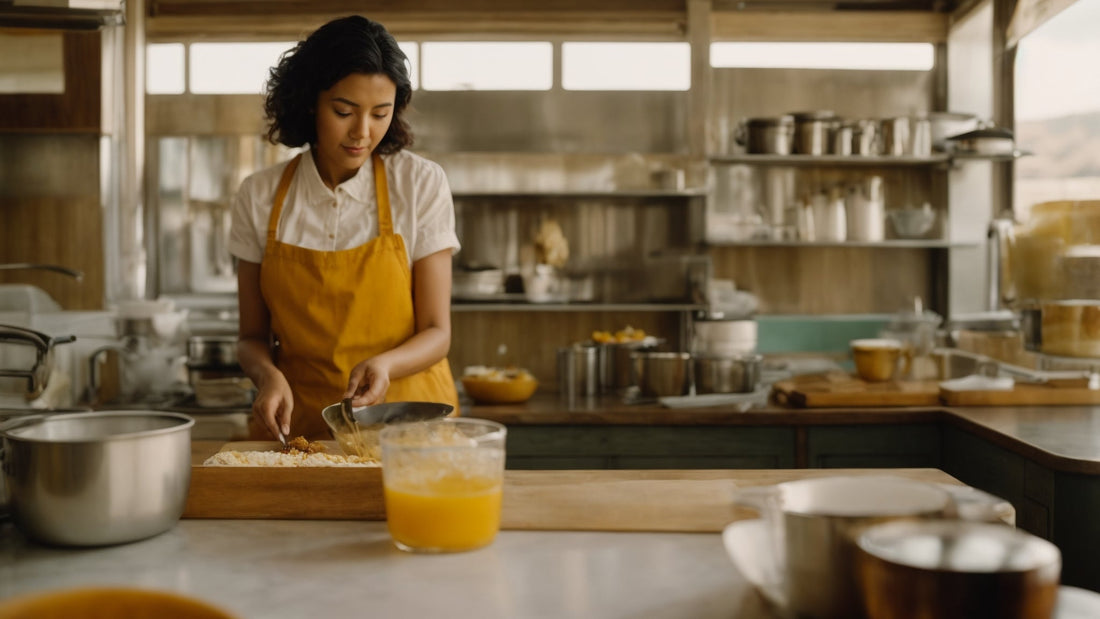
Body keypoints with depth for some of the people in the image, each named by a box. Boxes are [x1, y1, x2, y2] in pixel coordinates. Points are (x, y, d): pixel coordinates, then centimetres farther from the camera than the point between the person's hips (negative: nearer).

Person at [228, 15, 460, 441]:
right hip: (295, 426, 2)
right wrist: (268, 375, -12)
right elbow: (253, 337, 9)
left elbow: (435, 334, -1)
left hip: (403, 424, -1)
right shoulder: (259, 197, 3)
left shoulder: (422, 184, -3)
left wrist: (384, 365, -20)